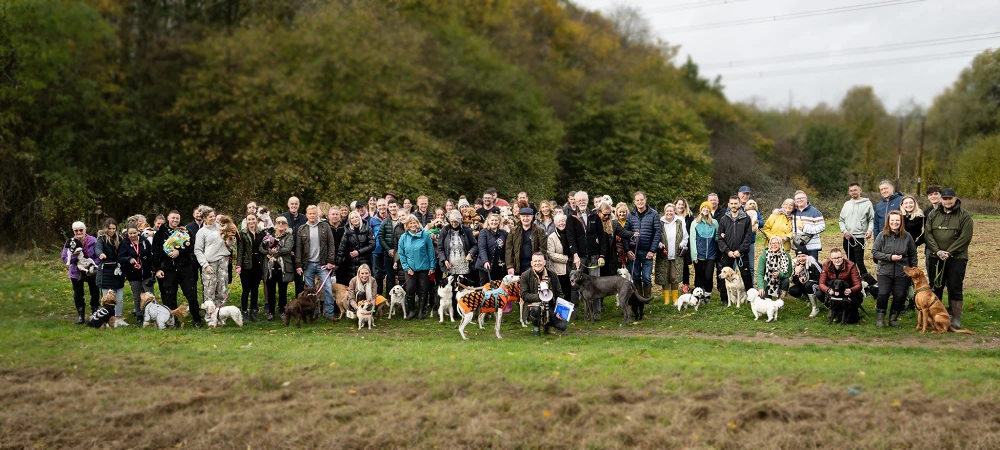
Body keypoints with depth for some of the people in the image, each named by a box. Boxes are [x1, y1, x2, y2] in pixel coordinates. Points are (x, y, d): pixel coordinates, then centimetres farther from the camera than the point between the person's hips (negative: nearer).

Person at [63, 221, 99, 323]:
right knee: (78, 295, 10)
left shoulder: (93, 241, -14)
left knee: (95, 294, 9)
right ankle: (80, 316, 22)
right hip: (76, 273, 1)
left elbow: (98, 256, -10)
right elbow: (64, 259, -8)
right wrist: (73, 255, -27)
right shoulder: (70, 242, -9)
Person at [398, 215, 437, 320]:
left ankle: (421, 310, 18)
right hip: (410, 269, 1)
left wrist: (432, 266, -3)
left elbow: (431, 251, -2)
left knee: (423, 290, 6)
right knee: (410, 290, 0)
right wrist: (406, 267, -4)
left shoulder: (425, 235, -6)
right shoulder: (403, 237, 0)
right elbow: (401, 254, 3)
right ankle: (411, 310, 16)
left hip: (424, 268, -1)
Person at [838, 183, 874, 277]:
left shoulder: (867, 203, 1)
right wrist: (844, 231, -2)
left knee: (859, 262, -12)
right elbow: (842, 220, 13)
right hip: (847, 237, 5)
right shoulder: (847, 204, 13)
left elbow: (872, 219, 1)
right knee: (851, 261, 13)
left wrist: (870, 230, -15)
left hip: (859, 237, -5)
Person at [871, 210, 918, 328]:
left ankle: (893, 318, 20)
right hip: (885, 271, -1)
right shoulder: (882, 235, -4)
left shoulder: (907, 236, -1)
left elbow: (913, 255, 9)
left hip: (902, 273, 1)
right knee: (883, 295, -10)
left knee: (900, 296, 2)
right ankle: (880, 318, 8)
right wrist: (890, 257, -15)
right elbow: (874, 252, -4)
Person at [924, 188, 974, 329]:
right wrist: (938, 251, -11)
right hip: (935, 258, 3)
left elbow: (965, 237, -10)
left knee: (955, 289, -2)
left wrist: (949, 252, -15)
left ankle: (956, 318, 4)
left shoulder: (964, 215, -3)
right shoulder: (933, 214, 7)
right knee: (935, 287, 9)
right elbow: (928, 234, 2)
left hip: (957, 258, -3)